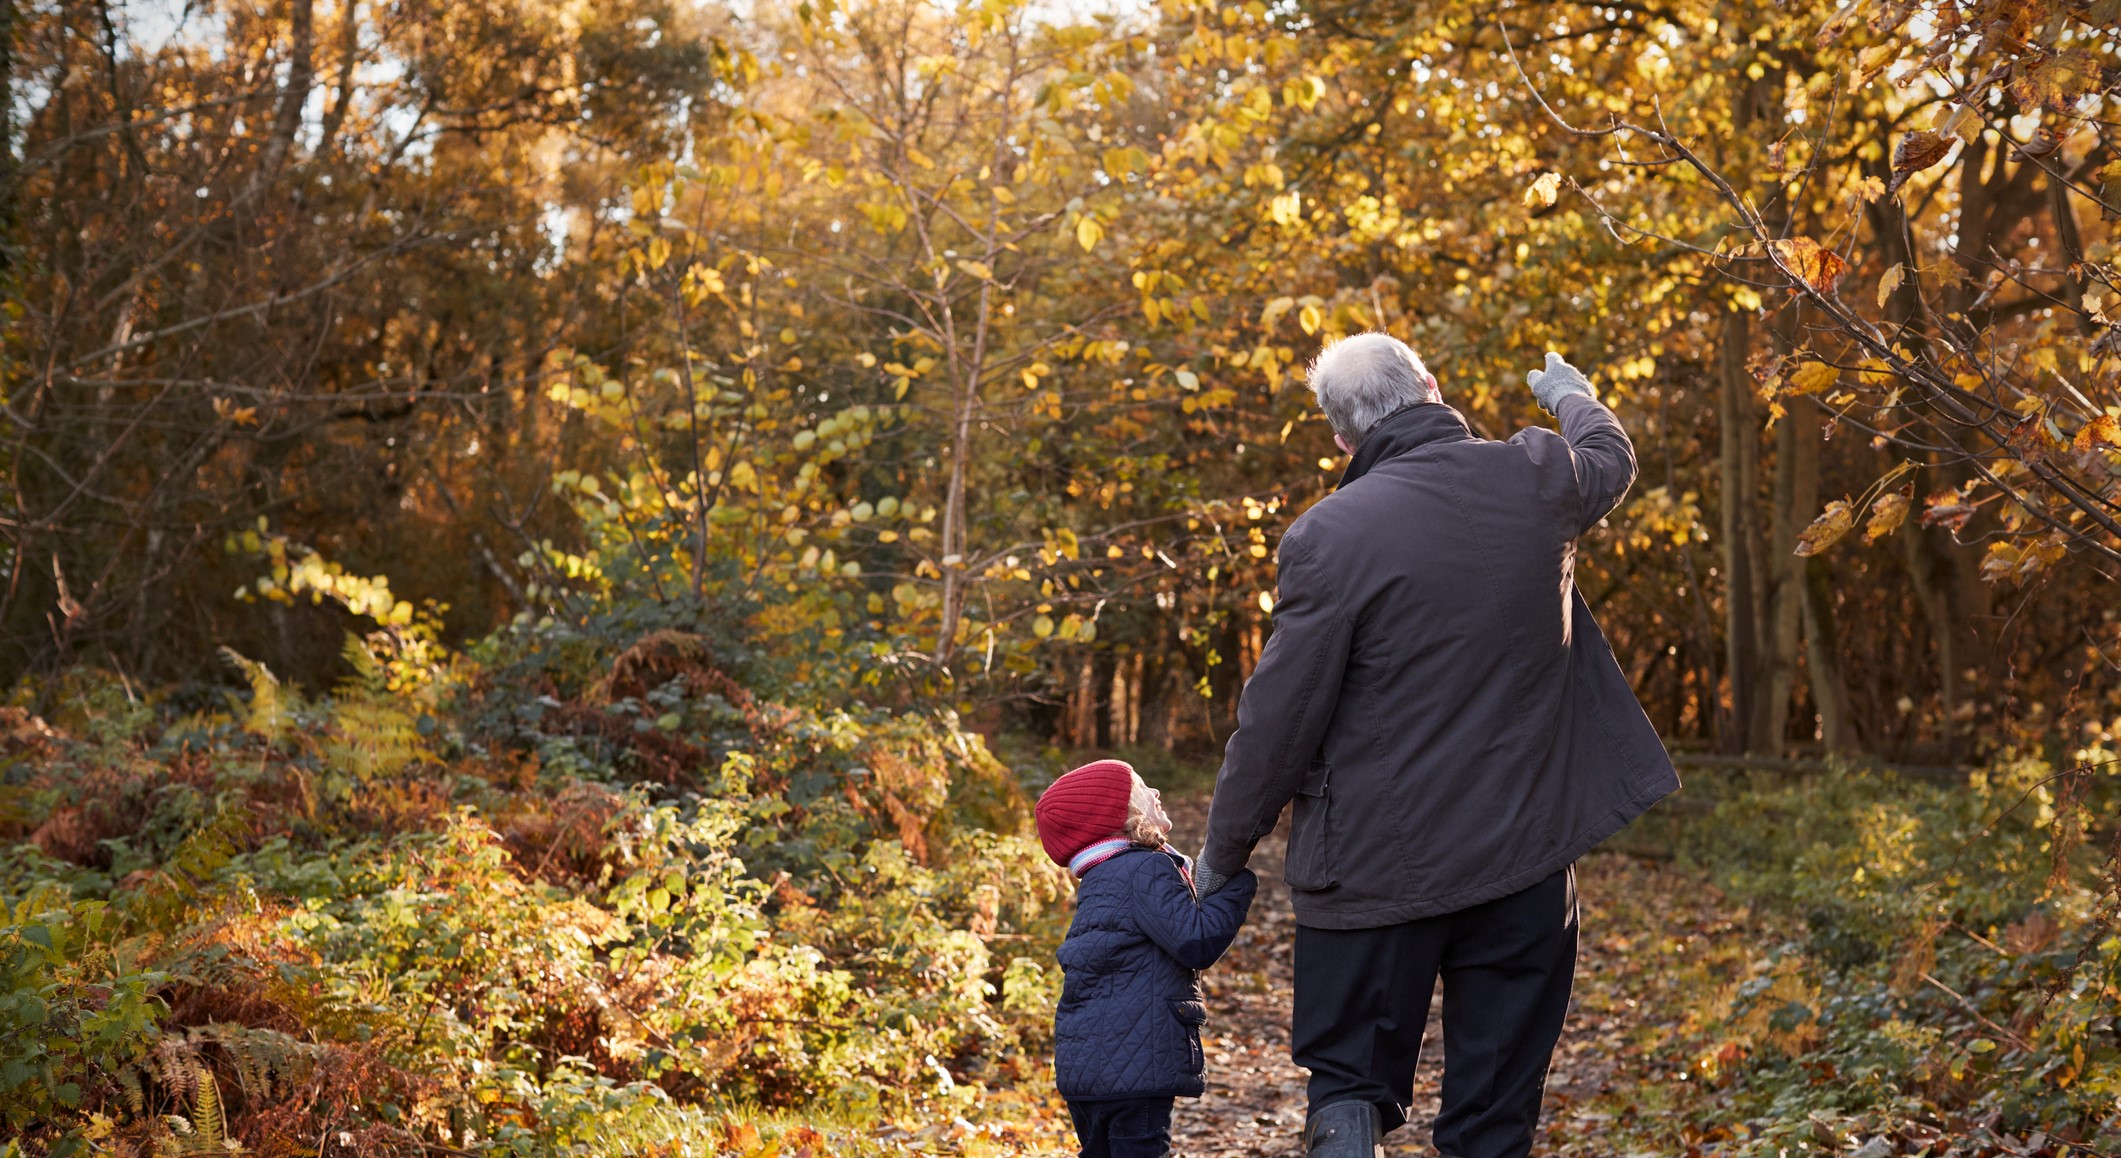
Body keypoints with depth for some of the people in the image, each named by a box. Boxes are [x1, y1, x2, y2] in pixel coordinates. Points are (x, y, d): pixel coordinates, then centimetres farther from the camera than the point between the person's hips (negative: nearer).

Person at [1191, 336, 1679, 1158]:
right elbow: (1611, 457, 24)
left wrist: (1222, 853, 3)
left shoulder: (1330, 535, -14)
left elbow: (1278, 719, -11)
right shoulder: (1539, 481, -2)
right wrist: (1570, 395, 47)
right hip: (1525, 858, 3)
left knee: (1349, 1086, 11)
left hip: (1377, 866, -3)